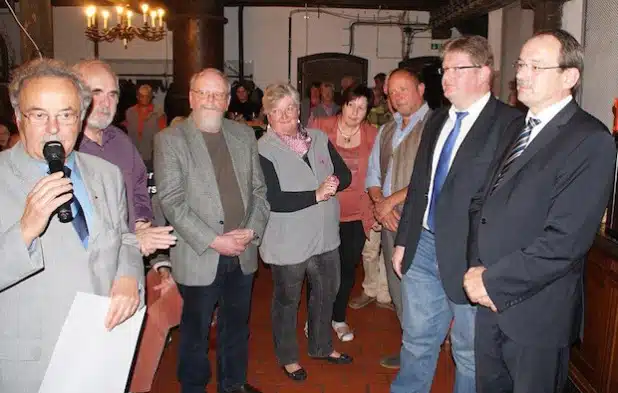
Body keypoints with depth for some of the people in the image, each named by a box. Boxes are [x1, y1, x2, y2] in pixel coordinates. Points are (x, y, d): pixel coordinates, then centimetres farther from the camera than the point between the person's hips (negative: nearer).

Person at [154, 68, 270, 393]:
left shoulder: (244, 134, 7)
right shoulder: (170, 140, -7)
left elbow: (258, 189, 8)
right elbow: (171, 202, -13)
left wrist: (252, 230, -6)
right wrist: (213, 241, -17)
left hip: (243, 254, 4)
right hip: (199, 256, -4)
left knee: (237, 326, 19)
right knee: (196, 332, 12)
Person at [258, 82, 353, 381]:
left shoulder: (319, 139, 1)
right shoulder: (263, 150, -16)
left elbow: (345, 174, 3)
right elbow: (273, 200, -24)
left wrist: (333, 183, -19)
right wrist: (317, 194, -25)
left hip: (325, 235, 6)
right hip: (288, 241, -6)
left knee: (327, 292, 22)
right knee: (287, 300, 14)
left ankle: (321, 346, 46)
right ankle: (287, 357, 38)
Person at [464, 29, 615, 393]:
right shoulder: (518, 129, 11)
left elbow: (565, 240, -22)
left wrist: (494, 282, -16)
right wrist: (477, 269, -4)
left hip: (536, 312, -6)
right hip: (491, 299, 6)